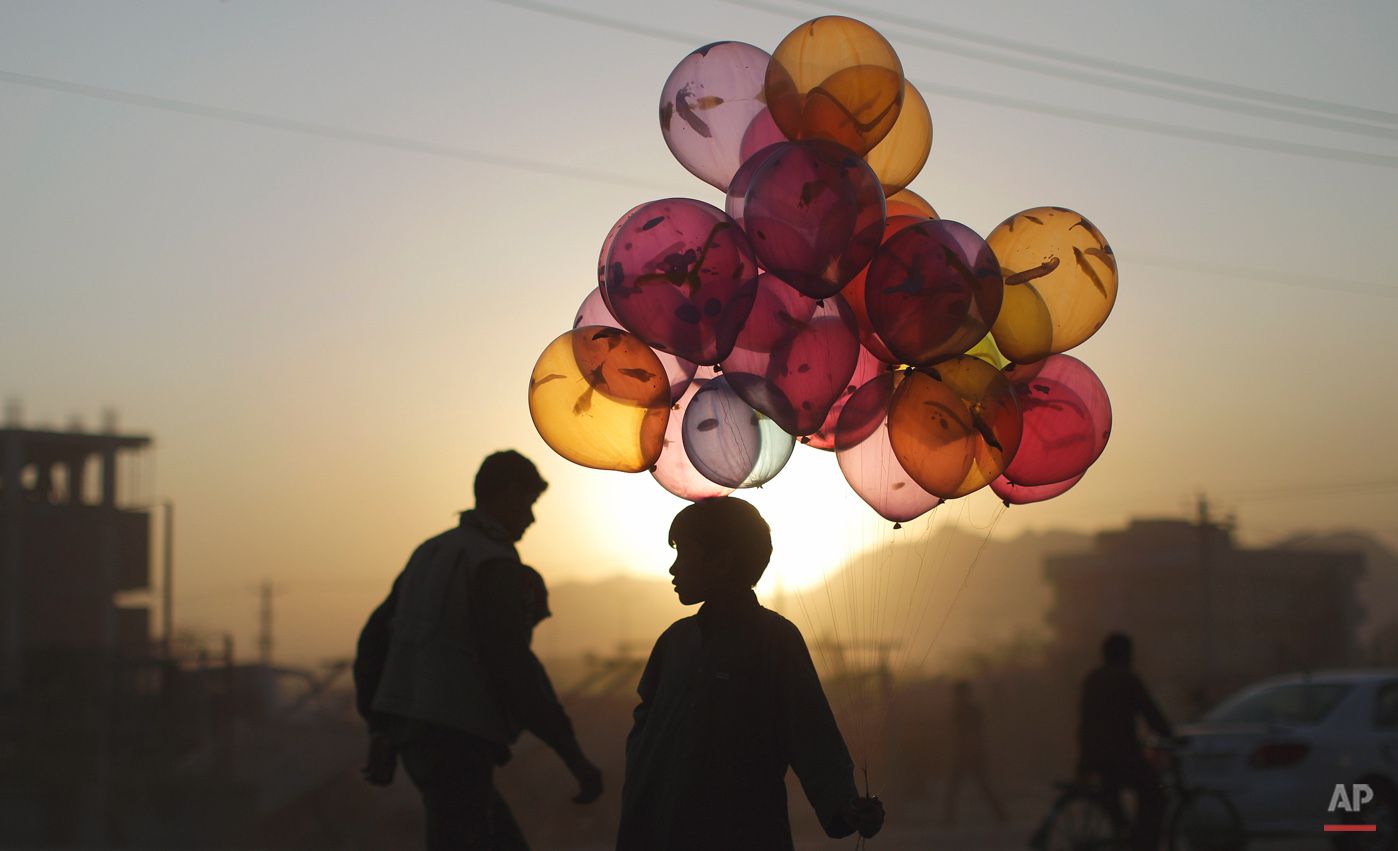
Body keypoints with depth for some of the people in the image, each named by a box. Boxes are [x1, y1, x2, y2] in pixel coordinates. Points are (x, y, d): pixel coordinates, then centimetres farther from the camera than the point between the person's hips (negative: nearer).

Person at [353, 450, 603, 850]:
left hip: (413, 734, 9)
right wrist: (573, 755, -16)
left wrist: (380, 730, 19)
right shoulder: (494, 565, -11)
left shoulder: (431, 553, 16)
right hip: (458, 742, -9)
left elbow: (374, 638, 17)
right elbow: (513, 667, -19)